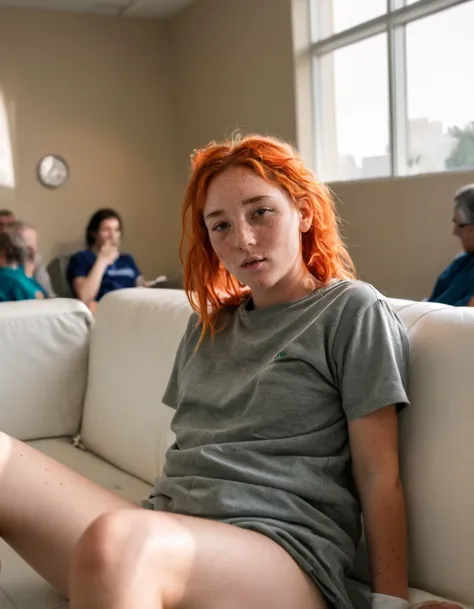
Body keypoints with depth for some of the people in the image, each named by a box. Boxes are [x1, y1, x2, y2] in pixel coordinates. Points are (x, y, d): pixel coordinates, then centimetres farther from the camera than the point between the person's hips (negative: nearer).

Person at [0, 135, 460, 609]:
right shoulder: (209, 322, 22)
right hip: (164, 536, 6)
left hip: (281, 548, -5)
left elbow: (379, 478, -2)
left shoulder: (352, 309, 3)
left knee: (114, 539, -39)